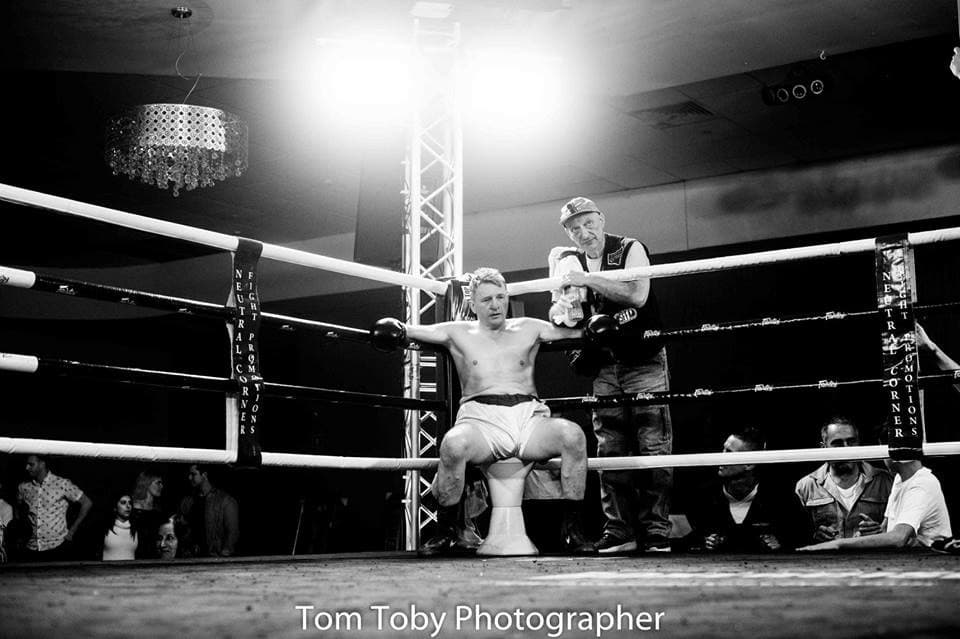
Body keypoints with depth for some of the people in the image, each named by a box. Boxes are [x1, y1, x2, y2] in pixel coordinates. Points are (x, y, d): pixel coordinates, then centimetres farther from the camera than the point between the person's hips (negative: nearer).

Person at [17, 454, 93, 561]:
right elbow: (19, 507, 24)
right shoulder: (24, 487, 4)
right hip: (32, 549, 3)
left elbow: (87, 503, -2)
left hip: (58, 548, -3)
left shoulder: (62, 484, -7)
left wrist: (72, 531, -3)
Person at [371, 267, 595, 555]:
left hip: (528, 415, 2)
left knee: (572, 434, -29)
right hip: (481, 417, -1)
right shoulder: (459, 333, 19)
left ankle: (573, 528, -16)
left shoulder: (528, 329, 22)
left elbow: (574, 332, 20)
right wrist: (392, 330, -9)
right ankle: (448, 530, -15)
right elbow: (411, 331, 12)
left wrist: (594, 330, -1)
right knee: (453, 444, -37)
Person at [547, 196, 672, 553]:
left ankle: (656, 531, -3)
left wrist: (587, 280, -24)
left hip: (644, 361, -4)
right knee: (609, 450, 2)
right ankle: (619, 531, 6)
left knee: (652, 446, -7)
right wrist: (562, 308, -15)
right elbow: (555, 316, 8)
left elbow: (637, 295, -22)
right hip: (603, 366, 4)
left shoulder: (630, 250, -5)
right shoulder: (567, 261, 8)